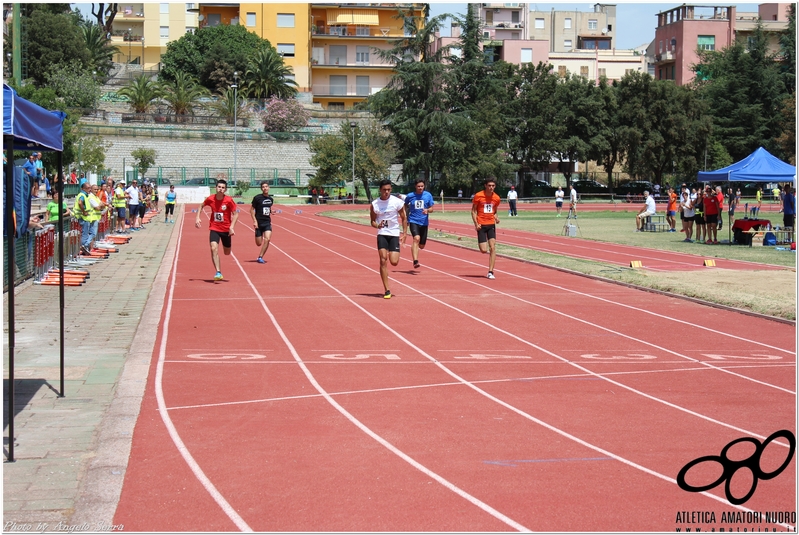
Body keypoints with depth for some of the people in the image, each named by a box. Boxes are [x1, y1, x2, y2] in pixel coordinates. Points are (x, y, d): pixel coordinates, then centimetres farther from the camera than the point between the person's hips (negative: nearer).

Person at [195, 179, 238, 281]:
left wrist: (232, 227, -18)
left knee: (227, 253, 11)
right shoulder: (210, 199, -7)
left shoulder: (229, 200, -13)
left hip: (226, 229, 0)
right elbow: (201, 206, 12)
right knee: (214, 248, -21)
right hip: (214, 228, 0)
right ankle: (218, 273, -21)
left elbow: (235, 214, -7)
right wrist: (197, 218, 2)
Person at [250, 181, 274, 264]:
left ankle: (260, 257, -7)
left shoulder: (271, 199, 8)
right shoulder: (257, 198, -8)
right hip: (259, 223, -3)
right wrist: (255, 221, -12)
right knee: (259, 243, -1)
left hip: (267, 222, 3)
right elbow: (252, 210, -4)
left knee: (267, 239, -17)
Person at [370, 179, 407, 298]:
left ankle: (393, 254, 33)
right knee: (383, 260, -11)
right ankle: (387, 290, -6)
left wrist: (404, 233, -4)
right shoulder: (374, 204, -2)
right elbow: (372, 221, 8)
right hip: (382, 234, 1)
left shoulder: (397, 202, -5)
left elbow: (403, 218, 4)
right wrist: (377, 225, -15)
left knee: (394, 262, -9)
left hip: (394, 234, -1)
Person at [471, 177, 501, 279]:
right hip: (481, 225, -3)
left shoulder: (496, 198, 3)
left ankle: (490, 272, -4)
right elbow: (473, 210, -1)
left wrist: (496, 217, -4)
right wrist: (476, 223, -12)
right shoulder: (478, 196, -8)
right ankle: (487, 250, 32)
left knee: (493, 248, -9)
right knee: (483, 250, -8)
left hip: (491, 224, 3)